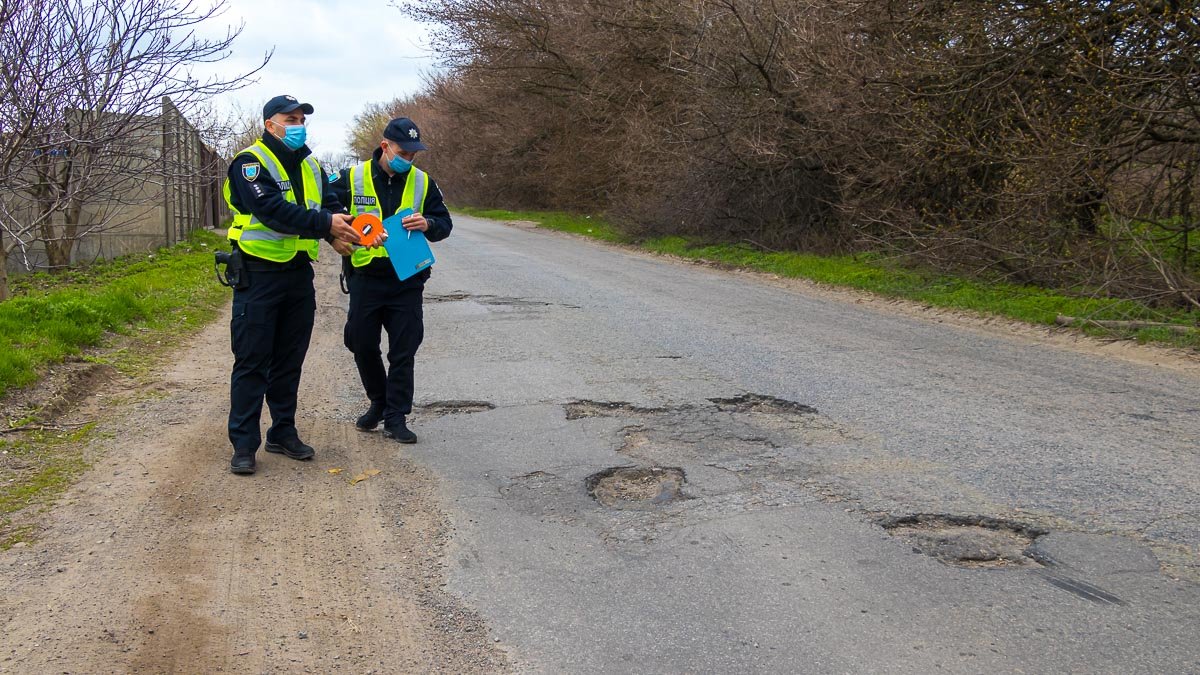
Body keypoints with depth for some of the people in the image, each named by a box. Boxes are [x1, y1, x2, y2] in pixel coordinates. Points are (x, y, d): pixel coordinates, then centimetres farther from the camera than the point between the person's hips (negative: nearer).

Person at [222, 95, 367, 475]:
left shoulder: (311, 166, 13)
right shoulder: (250, 163, -10)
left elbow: (330, 204, 4)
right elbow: (274, 211, -24)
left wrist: (340, 226, -19)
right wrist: (325, 224, -32)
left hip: (299, 273, 7)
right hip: (259, 274, -7)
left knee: (290, 359, 14)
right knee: (252, 361, -2)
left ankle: (283, 433, 25)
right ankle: (243, 444, 4)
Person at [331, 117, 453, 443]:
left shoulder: (423, 183, 3)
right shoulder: (353, 178, -1)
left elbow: (445, 223, 5)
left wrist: (428, 224, -18)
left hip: (407, 280, 0)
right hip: (365, 277, 0)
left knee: (403, 351, 2)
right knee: (362, 344, 9)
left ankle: (396, 417, 11)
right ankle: (379, 401, 31)